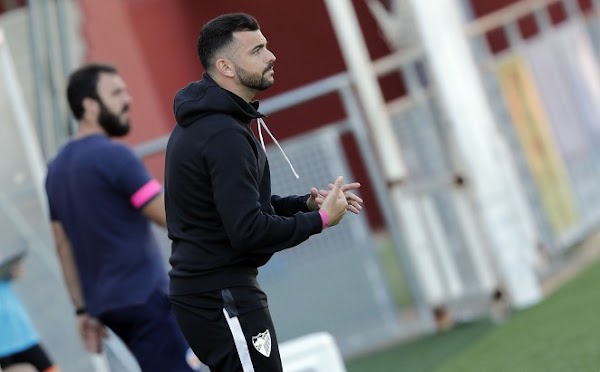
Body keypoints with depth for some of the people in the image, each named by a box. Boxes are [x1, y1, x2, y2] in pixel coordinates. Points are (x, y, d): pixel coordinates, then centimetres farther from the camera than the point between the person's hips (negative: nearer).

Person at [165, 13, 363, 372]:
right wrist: (320, 219, -13)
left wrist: (305, 203, 7)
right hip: (222, 296, -10)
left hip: (200, 285, 10)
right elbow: (249, 231, -25)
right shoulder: (224, 134, -20)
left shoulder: (201, 122, 12)